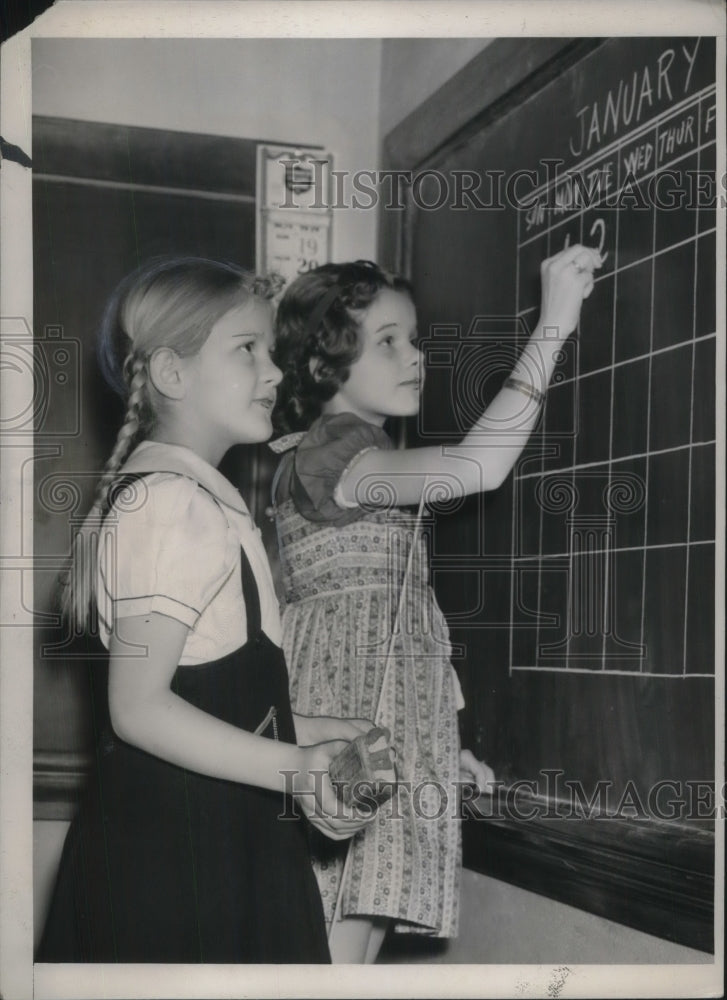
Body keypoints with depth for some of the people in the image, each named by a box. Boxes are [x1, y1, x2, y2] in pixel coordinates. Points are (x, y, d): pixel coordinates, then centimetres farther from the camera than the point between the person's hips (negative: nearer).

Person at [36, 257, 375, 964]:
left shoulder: (166, 495, 15)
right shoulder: (174, 507, -18)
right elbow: (138, 706, -24)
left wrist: (298, 731, 14)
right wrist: (292, 769, -26)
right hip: (181, 852, -10)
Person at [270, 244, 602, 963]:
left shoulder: (371, 462, 19)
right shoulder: (327, 455, -11)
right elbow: (475, 467, -27)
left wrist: (443, 740, 21)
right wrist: (553, 325, -23)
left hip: (389, 736, 9)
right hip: (344, 735, -9)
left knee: (361, 931, 8)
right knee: (339, 943, -8)